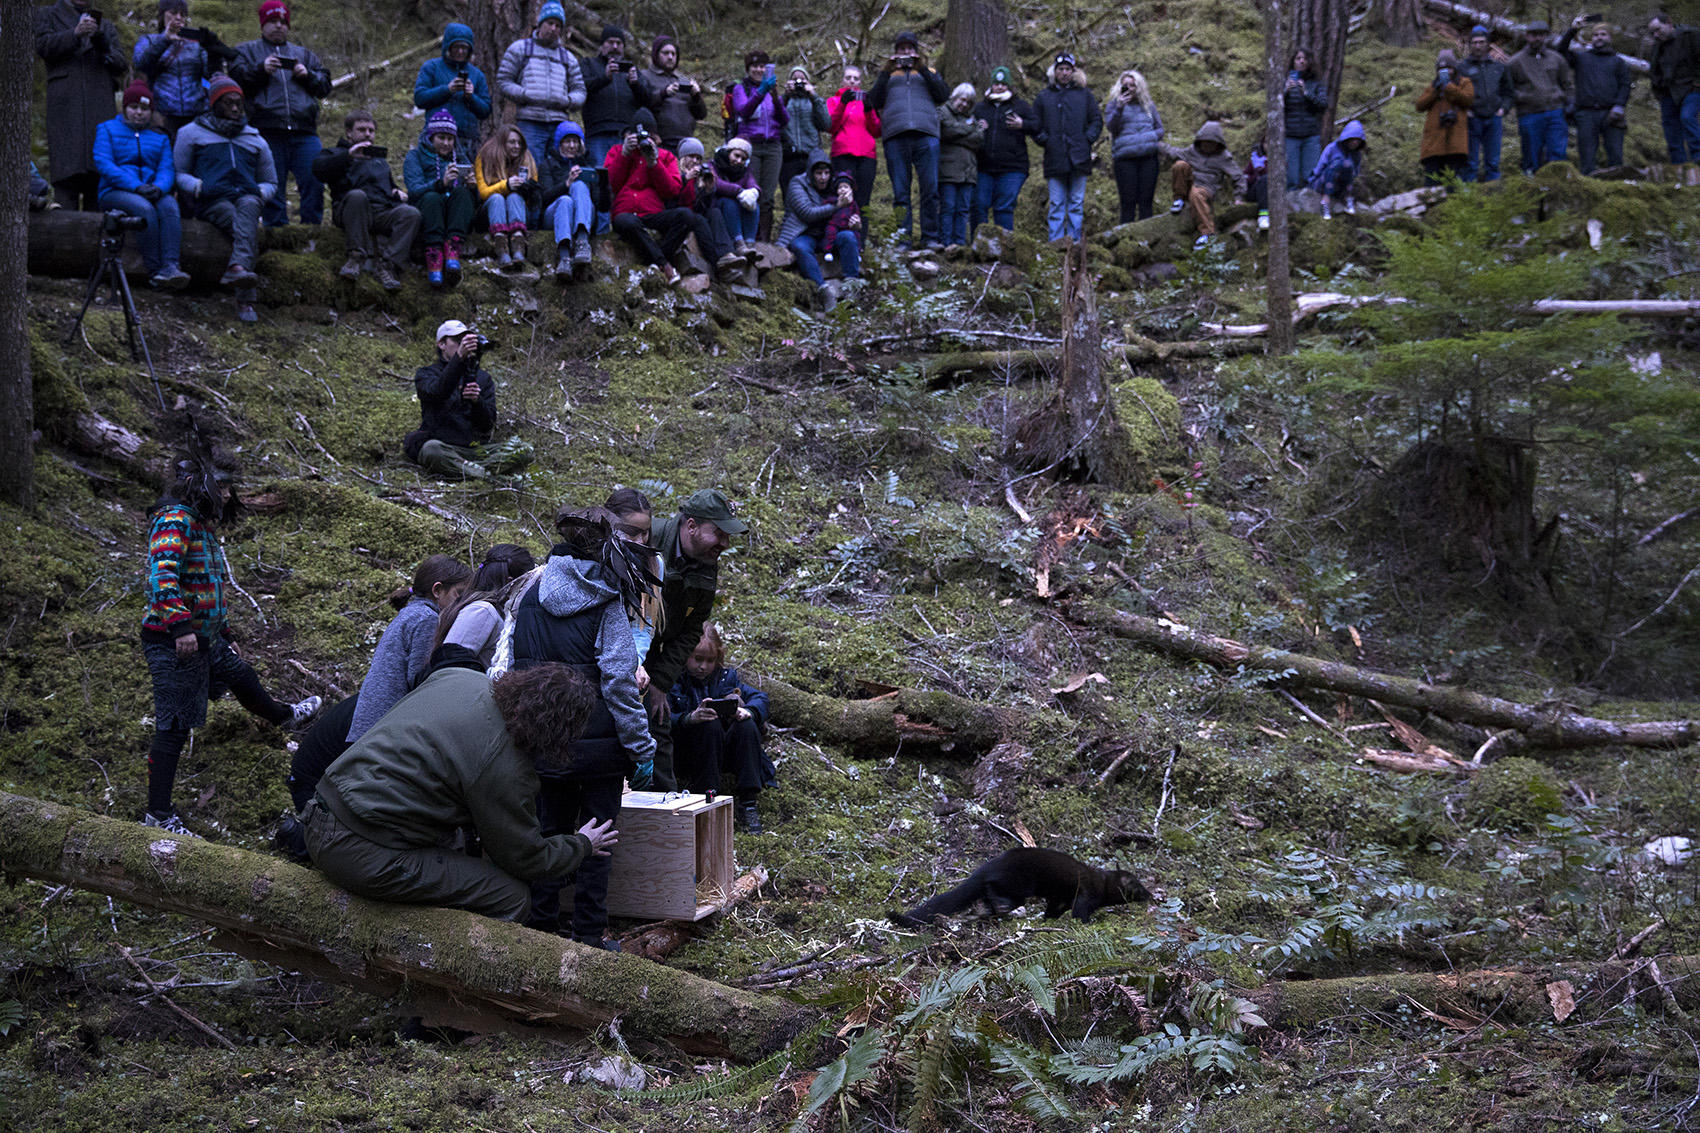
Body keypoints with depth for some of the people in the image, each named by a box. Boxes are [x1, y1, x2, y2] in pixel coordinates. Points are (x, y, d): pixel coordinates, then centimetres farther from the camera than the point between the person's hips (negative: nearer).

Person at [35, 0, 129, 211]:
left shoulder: (105, 25, 26)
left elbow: (120, 64, 15)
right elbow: (43, 46, 1)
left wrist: (100, 40, -2)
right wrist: (75, 34, -11)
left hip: (99, 105, 3)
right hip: (64, 104, -3)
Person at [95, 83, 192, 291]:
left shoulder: (160, 138, 23)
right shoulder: (108, 129, 12)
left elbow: (167, 169, 8)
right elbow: (103, 164, -3)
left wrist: (159, 187, -18)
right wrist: (136, 187, -17)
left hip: (152, 192, 3)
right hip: (116, 192, -3)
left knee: (169, 206, -32)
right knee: (144, 208, -35)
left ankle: (170, 266, -47)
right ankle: (154, 271, -38)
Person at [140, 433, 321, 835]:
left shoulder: (203, 525, 17)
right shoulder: (175, 520, -16)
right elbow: (163, 574, -30)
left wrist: (225, 634, 32)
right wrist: (180, 626, -38)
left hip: (205, 639, 10)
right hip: (173, 641, -10)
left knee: (243, 677, 33)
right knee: (174, 726, -7)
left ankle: (285, 716, 62)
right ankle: (158, 814, -2)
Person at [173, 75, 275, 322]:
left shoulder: (255, 140, 30)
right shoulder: (191, 133, 21)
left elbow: (270, 182, 34)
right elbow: (178, 174, 17)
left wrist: (260, 193, 8)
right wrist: (198, 186, -6)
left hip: (247, 196, 2)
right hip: (212, 201, -2)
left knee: (248, 207, -39)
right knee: (243, 225, -37)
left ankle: (238, 267, -62)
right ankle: (245, 299, -54)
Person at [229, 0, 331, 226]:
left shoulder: (304, 54, 26)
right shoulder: (247, 51, 19)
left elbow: (325, 84, 19)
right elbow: (236, 77, 2)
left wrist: (307, 75, 0)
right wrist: (261, 69, -13)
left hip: (304, 132, 2)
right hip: (266, 131, -2)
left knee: (314, 181, -11)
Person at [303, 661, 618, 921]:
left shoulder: (456, 676, 4)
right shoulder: (506, 769, -17)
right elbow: (527, 860, -2)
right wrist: (583, 845, 18)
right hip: (366, 858, -9)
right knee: (513, 898, -6)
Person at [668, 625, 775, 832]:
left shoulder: (726, 676, 11)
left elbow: (760, 698, 6)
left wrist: (748, 711, -18)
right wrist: (689, 718, -36)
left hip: (726, 753, 4)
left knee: (747, 726, -24)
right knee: (710, 724, -31)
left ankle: (747, 802, -26)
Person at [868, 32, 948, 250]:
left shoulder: (929, 73, 25)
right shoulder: (888, 74, 26)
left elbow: (943, 95, 6)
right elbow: (874, 101, 10)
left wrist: (923, 69, 3)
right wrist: (886, 73, 4)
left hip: (926, 135, 0)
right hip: (895, 135, 0)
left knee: (930, 189, -8)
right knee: (900, 193, -5)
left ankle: (930, 238, -6)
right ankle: (902, 239, -6)